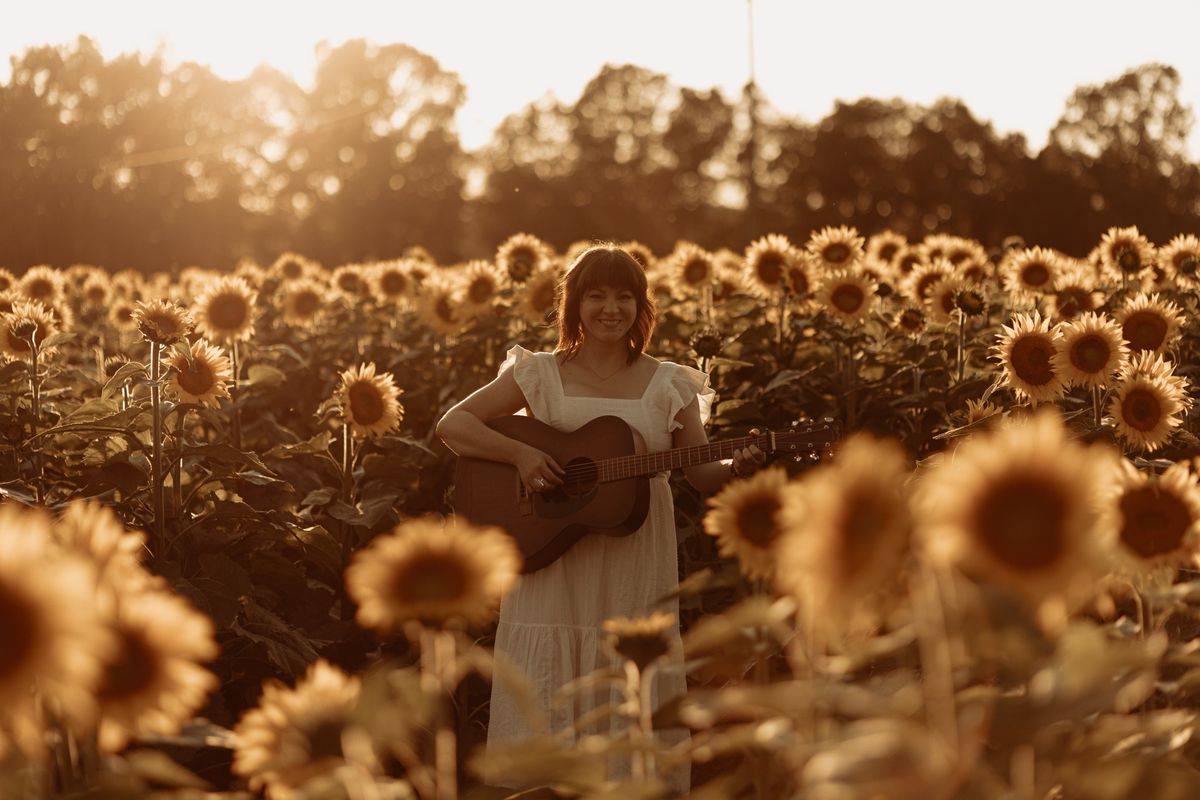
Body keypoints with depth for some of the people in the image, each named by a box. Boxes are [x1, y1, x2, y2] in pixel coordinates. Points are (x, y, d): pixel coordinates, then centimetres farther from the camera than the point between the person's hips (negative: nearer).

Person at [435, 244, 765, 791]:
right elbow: (451, 425, 1)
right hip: (552, 567, 0)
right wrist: (520, 453, -14)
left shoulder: (669, 385, 5)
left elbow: (702, 473, 5)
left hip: (634, 572, 1)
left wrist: (737, 468, -17)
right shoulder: (540, 374, 3)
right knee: (547, 702, 1)